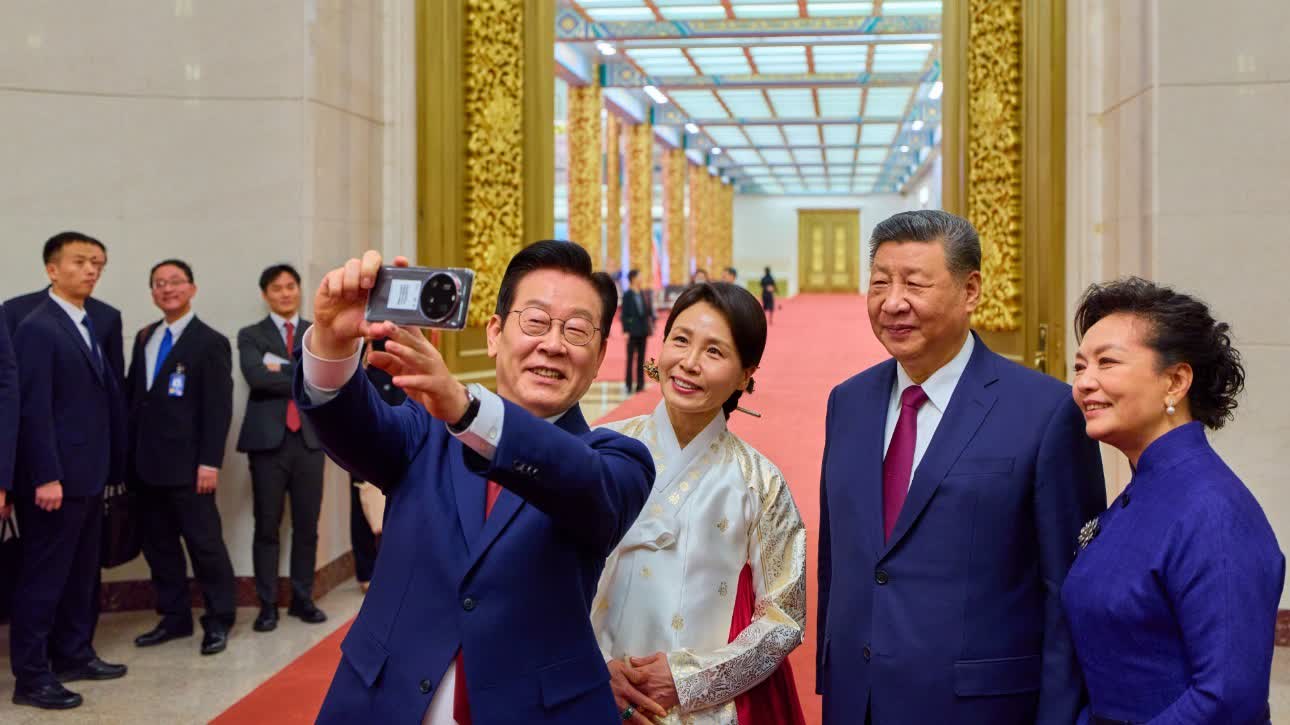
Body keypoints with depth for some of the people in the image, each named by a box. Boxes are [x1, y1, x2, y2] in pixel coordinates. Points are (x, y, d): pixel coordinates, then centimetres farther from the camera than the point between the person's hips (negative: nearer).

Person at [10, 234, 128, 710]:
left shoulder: (90, 326, 15)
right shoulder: (37, 328, -12)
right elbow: (34, 408, -18)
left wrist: (113, 464, 9)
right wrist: (46, 477, -21)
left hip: (89, 473, 8)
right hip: (56, 477, -8)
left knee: (81, 573, 16)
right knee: (44, 576, -2)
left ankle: (74, 654, 27)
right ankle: (30, 675, 6)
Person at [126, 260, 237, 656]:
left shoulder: (210, 342, -5)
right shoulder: (144, 338, 15)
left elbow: (218, 407, -9)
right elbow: (131, 394, 16)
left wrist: (210, 461, -16)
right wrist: (129, 454, 9)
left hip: (186, 464, -6)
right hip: (145, 463, 7)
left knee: (204, 542, 0)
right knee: (157, 543, 11)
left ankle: (218, 621, 10)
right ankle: (174, 618, 22)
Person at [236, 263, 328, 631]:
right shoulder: (251, 335, 5)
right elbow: (256, 377, -13)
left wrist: (282, 368, -10)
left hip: (309, 438, 2)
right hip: (268, 439, -2)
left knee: (307, 526, 7)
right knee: (267, 527, 2)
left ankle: (302, 599, 18)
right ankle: (267, 605, 9)